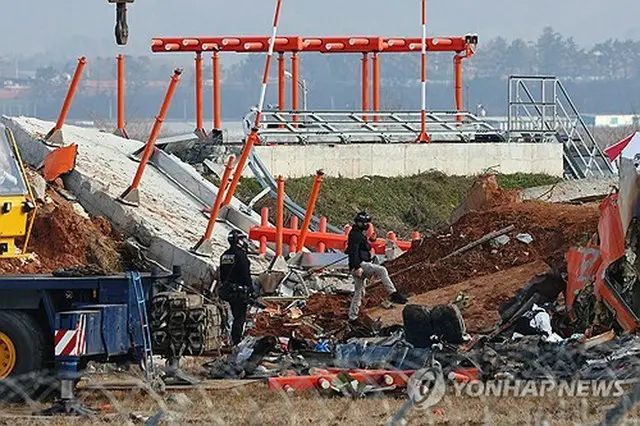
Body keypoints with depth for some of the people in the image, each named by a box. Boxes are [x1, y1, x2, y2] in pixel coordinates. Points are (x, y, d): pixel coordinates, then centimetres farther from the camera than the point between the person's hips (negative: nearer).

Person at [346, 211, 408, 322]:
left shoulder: (360, 234, 21)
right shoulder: (355, 235, -12)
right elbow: (353, 252, -22)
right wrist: (357, 267, -29)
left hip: (360, 266, 11)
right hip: (360, 264, -11)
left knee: (359, 291, 14)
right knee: (382, 270, -23)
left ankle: (352, 316, 18)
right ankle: (393, 294, -30)